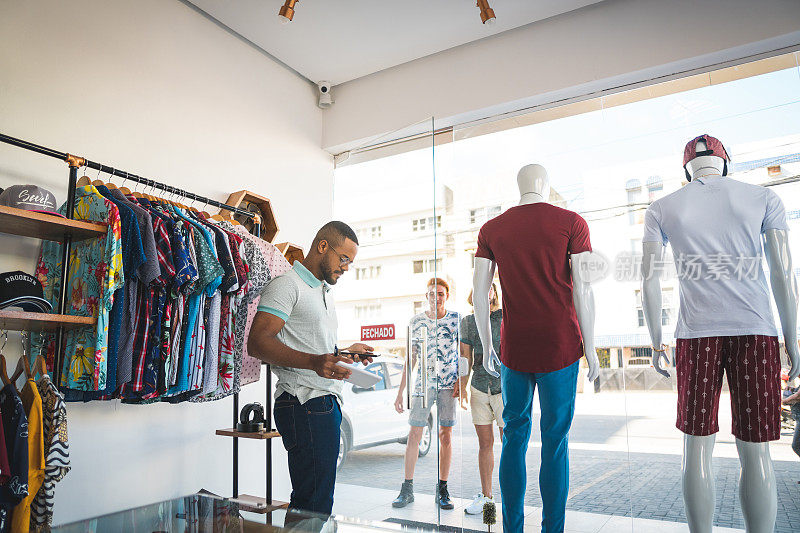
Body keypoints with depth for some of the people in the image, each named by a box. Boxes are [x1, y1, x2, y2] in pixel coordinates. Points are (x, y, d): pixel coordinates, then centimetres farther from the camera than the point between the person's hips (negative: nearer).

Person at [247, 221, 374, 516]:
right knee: (313, 505, -8)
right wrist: (314, 362, -30)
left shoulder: (324, 291, 24)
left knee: (317, 498, 13)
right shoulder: (287, 285, -7)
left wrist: (346, 352, 13)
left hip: (327, 403, 10)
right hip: (306, 405, -9)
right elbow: (257, 342, -18)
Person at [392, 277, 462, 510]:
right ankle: (407, 488, 8)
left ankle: (442, 490, 13)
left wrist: (461, 379, -7)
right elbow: (411, 358, 8)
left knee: (446, 435, 3)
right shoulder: (417, 321, 6)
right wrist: (400, 392, 5)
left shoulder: (456, 319, 4)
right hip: (422, 383, 1)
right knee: (414, 434, -1)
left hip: (449, 384, 0)